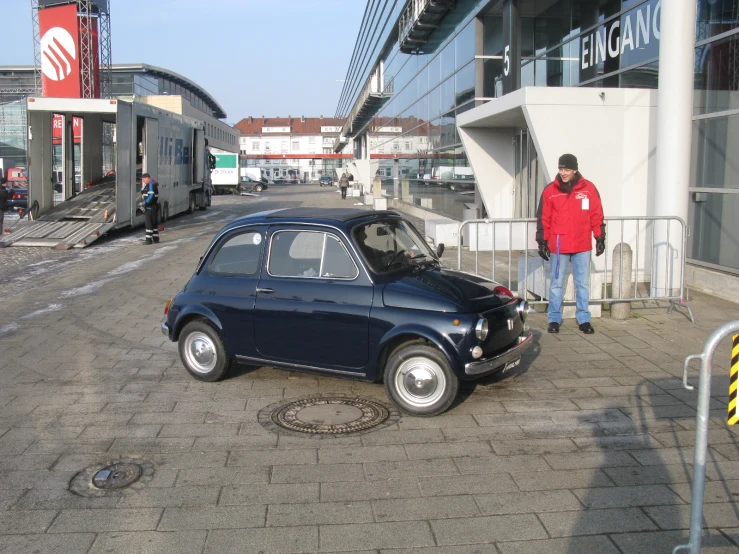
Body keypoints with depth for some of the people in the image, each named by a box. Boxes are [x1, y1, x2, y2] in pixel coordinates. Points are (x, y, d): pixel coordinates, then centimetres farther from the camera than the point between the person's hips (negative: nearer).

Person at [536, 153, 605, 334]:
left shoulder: (588, 188, 0)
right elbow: (543, 218, 2)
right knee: (557, 284, 6)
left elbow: (597, 215, 4)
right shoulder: (550, 190, 0)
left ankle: (584, 319, 17)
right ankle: (554, 319, 13)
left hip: (582, 246, 1)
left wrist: (600, 238, 3)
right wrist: (542, 242, 0)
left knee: (583, 284, 8)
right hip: (558, 246, -1)